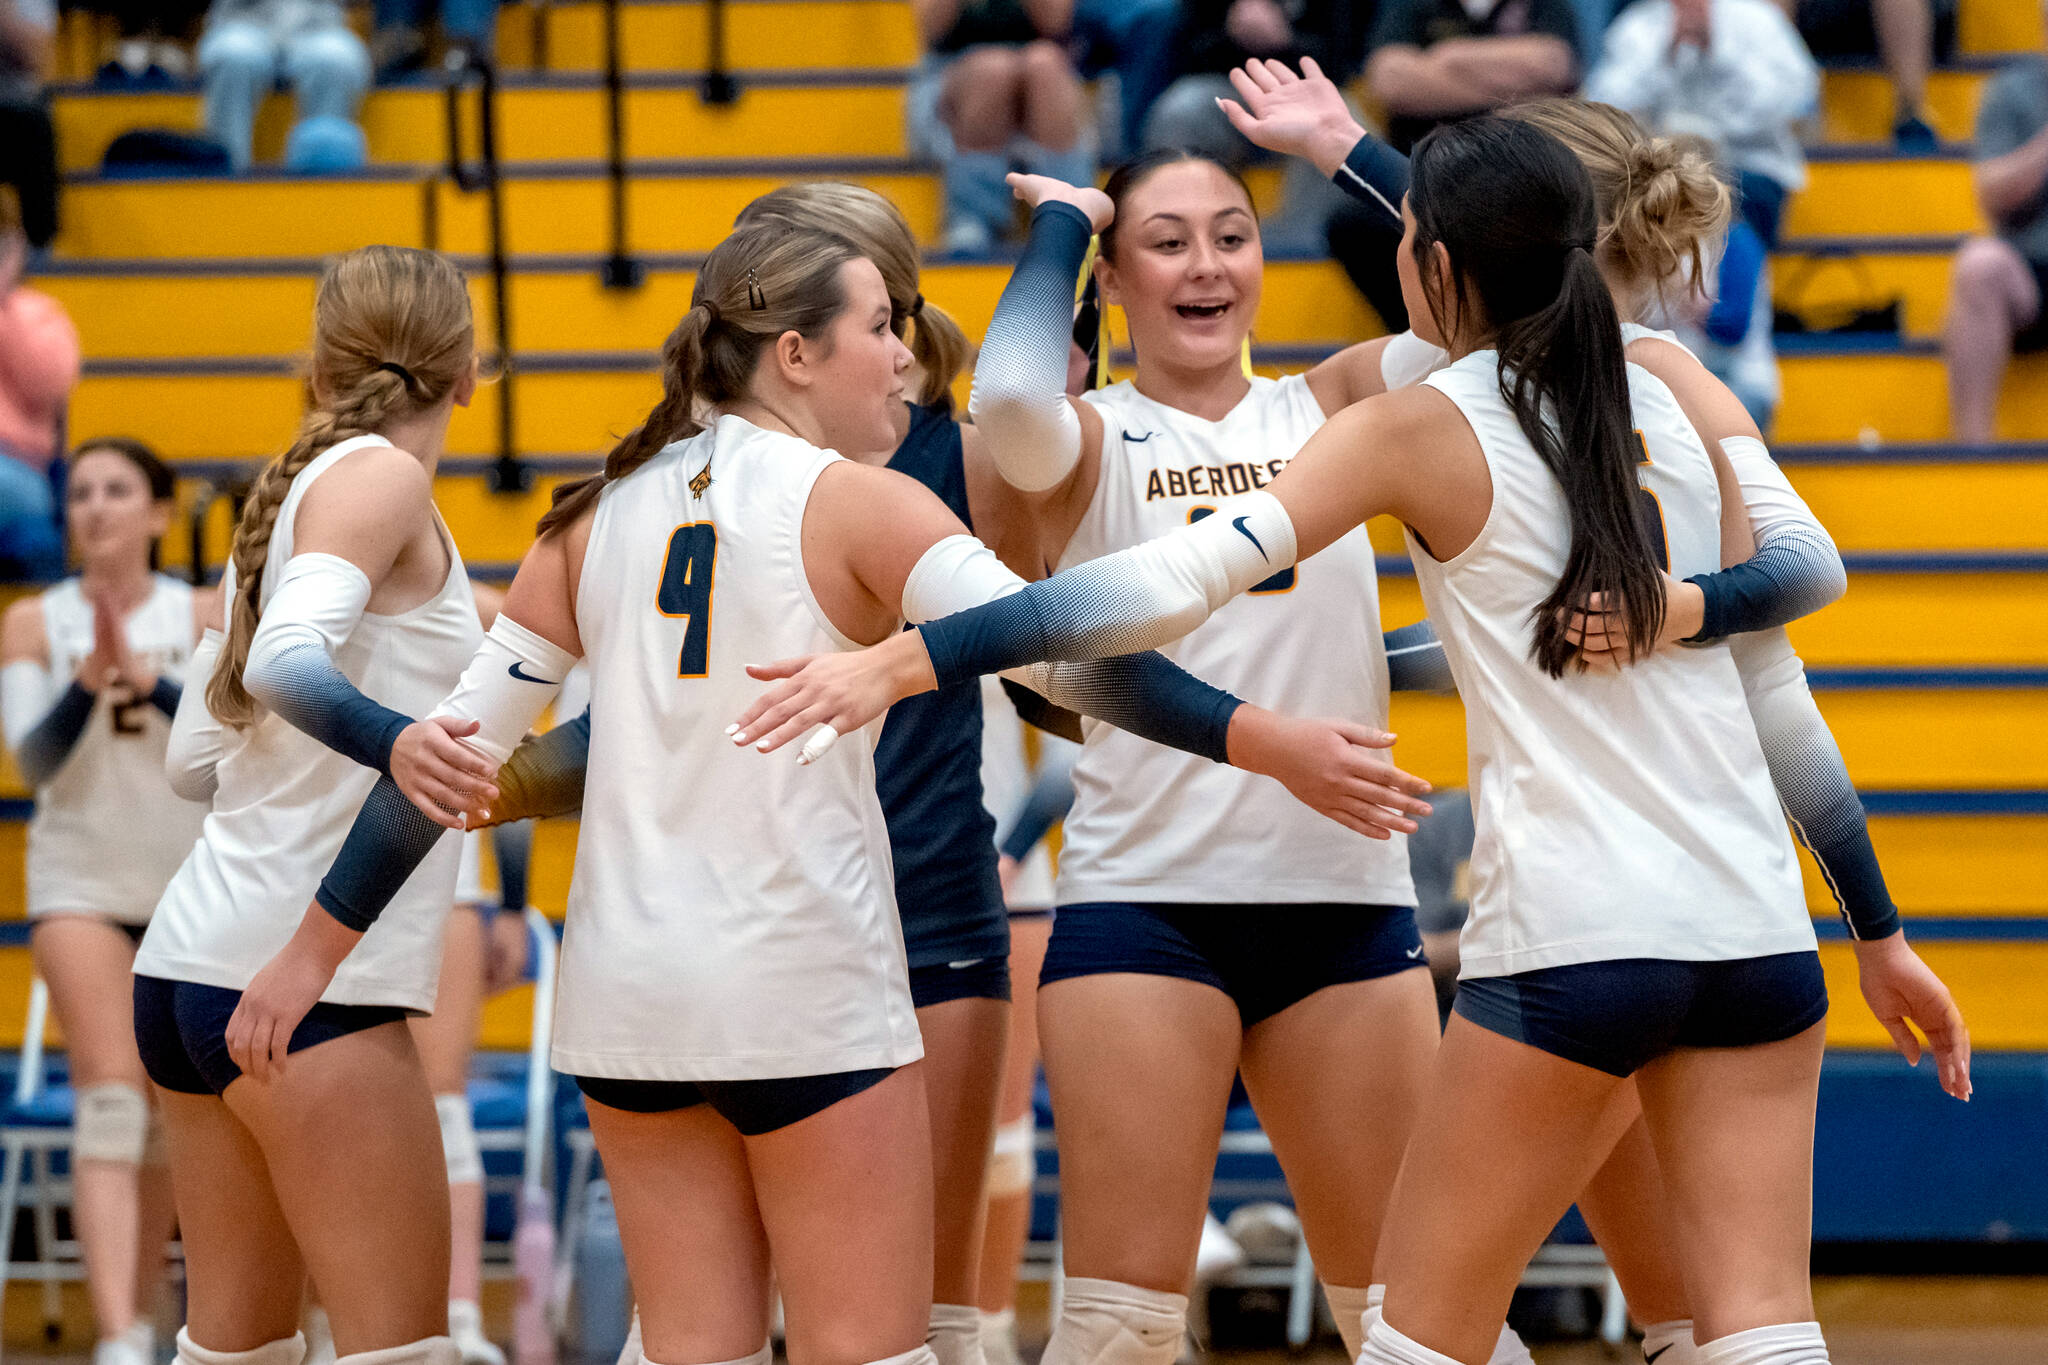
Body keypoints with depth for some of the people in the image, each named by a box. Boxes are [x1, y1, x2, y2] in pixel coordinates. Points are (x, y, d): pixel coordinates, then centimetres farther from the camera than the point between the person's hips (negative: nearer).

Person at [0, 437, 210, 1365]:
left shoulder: (205, 618, -2)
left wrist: (144, 676, -30)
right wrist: (89, 682, -28)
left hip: (191, 888, 2)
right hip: (82, 882, -2)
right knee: (110, 1104, -15)